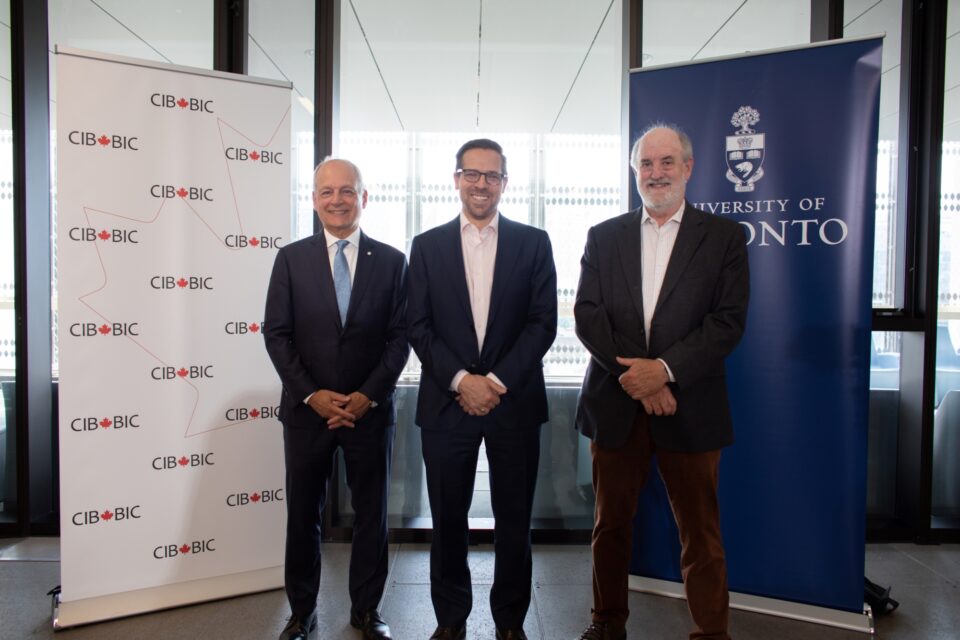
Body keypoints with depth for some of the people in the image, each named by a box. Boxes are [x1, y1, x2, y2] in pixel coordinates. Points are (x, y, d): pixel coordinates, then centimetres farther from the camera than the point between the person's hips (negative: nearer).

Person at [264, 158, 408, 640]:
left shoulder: (392, 261, 2)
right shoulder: (291, 258, 2)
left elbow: (400, 336, -1)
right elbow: (276, 334, -1)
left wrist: (368, 395, -11)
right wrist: (312, 394, -11)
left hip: (370, 409, 0)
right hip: (307, 409, 0)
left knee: (371, 514, 11)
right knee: (302, 515, 12)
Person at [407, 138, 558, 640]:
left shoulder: (533, 242, 5)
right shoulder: (427, 246, 7)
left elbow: (543, 322, -2)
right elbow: (418, 327, 1)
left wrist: (498, 382, -11)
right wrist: (461, 380, -11)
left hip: (515, 402, 0)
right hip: (446, 402, 1)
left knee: (514, 519, 9)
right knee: (448, 518, 10)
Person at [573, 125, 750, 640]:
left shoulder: (724, 236, 4)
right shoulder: (604, 237, 8)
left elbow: (728, 321, -5)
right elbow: (587, 314, -1)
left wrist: (665, 368, -16)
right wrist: (633, 374, -12)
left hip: (689, 407, -2)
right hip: (615, 403, 2)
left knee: (701, 534, 7)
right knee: (611, 524, 14)